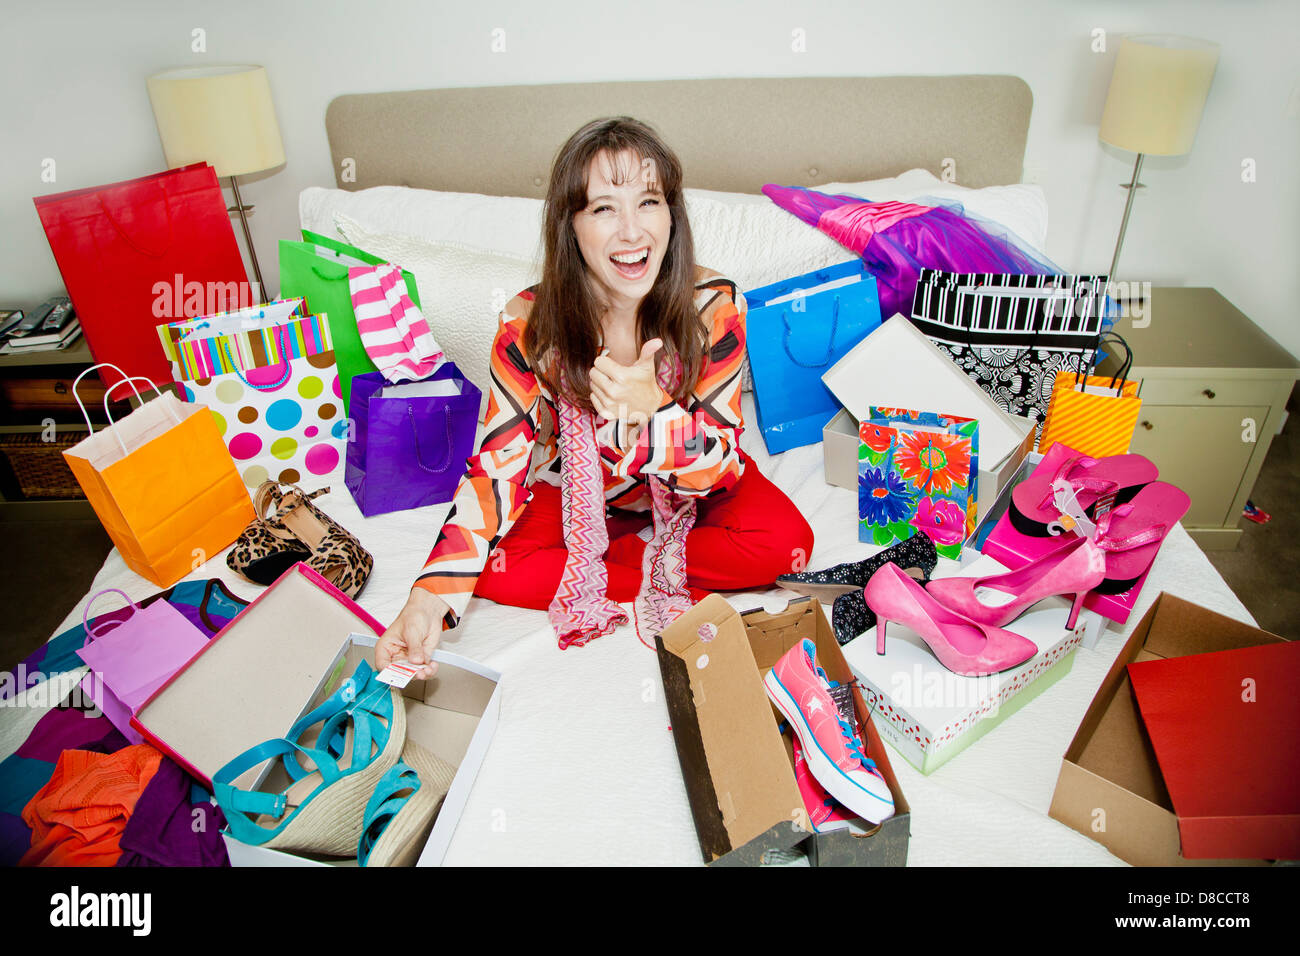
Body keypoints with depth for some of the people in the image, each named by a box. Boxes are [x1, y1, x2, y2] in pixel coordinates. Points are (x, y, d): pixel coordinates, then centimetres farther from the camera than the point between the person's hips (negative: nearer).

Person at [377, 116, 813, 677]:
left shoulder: (713, 306, -23)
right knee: (495, 567, -23)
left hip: (687, 491, 0)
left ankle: (586, 564, -14)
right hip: (579, 491, 1)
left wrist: (650, 409, -44)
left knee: (785, 540, -26)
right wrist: (431, 597, -34)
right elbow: (497, 464, -21)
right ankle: (676, 580, -12)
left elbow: (718, 466, -21)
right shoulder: (529, 325, -22)